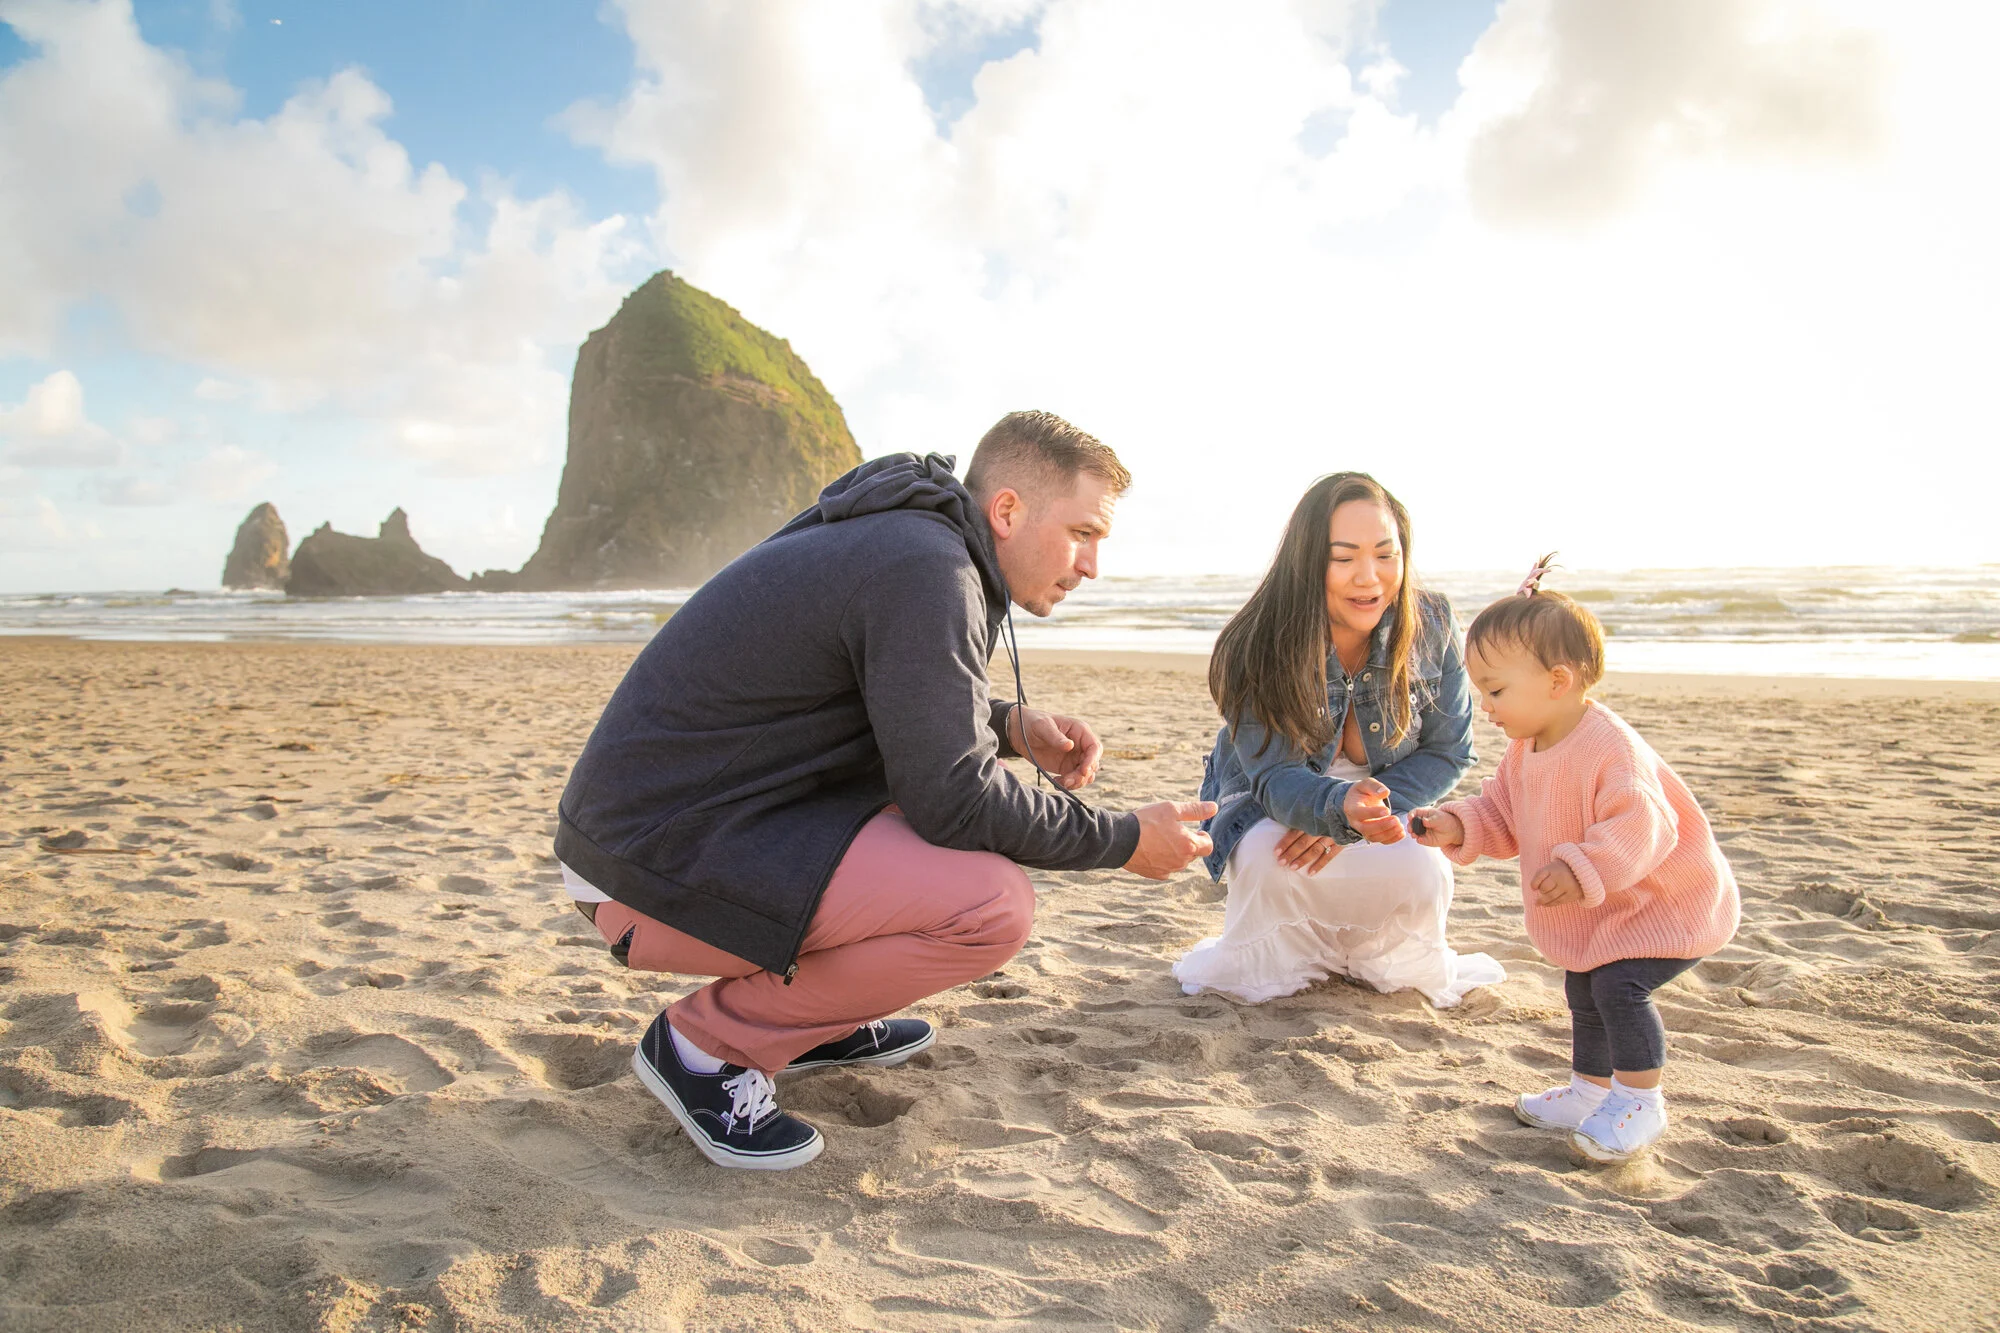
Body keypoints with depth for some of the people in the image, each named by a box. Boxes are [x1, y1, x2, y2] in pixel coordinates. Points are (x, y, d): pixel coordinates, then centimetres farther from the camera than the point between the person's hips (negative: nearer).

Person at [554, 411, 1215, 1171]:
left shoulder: (911, 538, 10)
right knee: (994, 905, -21)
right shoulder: (926, 569, -20)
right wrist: (1122, 841, -9)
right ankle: (707, 1043, -6)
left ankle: (809, 1010, 17)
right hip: (655, 869, -10)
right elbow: (953, 799, -21)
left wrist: (1011, 725, 3)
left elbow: (914, 718, 22)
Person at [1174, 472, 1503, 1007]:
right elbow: (1275, 780, -29)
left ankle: (1391, 960, 11)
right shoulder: (1257, 650, -27)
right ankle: (1268, 961, 2)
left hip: (1387, 804, 2)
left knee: (1422, 875, -27)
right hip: (1265, 805, -2)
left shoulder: (1432, 626, -17)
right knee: (1267, 858, -34)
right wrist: (1342, 808, -55)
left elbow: (1447, 752, -9)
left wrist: (1350, 825, -23)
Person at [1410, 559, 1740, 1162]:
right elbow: (1503, 812, 5)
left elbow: (1640, 826, -39)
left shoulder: (1611, 748, -32)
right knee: (1583, 993, 18)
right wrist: (1459, 826, -13)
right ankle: (1589, 1092, 36)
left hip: (1663, 904, -10)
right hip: (1595, 914, 10)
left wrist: (1582, 870, -49)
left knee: (1619, 983, -21)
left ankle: (1639, 1102, -4)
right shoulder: (1525, 749, -3)